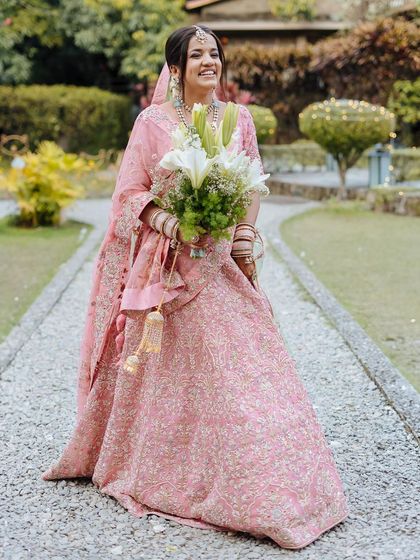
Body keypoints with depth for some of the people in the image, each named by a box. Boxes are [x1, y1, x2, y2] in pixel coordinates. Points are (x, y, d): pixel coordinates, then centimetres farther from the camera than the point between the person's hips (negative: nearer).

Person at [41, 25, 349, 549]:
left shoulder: (238, 120, 9)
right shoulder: (153, 122, 0)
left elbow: (252, 187, 12)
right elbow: (130, 191, 0)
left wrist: (246, 231, -6)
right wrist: (162, 219, -18)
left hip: (222, 261, 3)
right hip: (167, 261, -3)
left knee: (242, 357, -1)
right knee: (163, 366, 3)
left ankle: (267, 485, 11)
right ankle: (146, 468, 22)